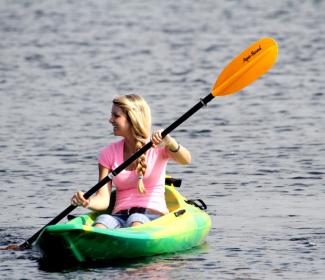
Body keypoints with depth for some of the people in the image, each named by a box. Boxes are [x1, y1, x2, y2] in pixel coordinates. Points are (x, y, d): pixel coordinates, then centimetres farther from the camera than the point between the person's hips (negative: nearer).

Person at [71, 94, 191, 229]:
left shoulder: (158, 145, 4)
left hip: (154, 218, -2)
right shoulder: (109, 153, 11)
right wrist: (87, 202, -20)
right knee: (103, 220, -33)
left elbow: (186, 160, -16)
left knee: (136, 221, -37)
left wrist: (169, 142, -36)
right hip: (119, 216, 2)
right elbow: (103, 199, 3)